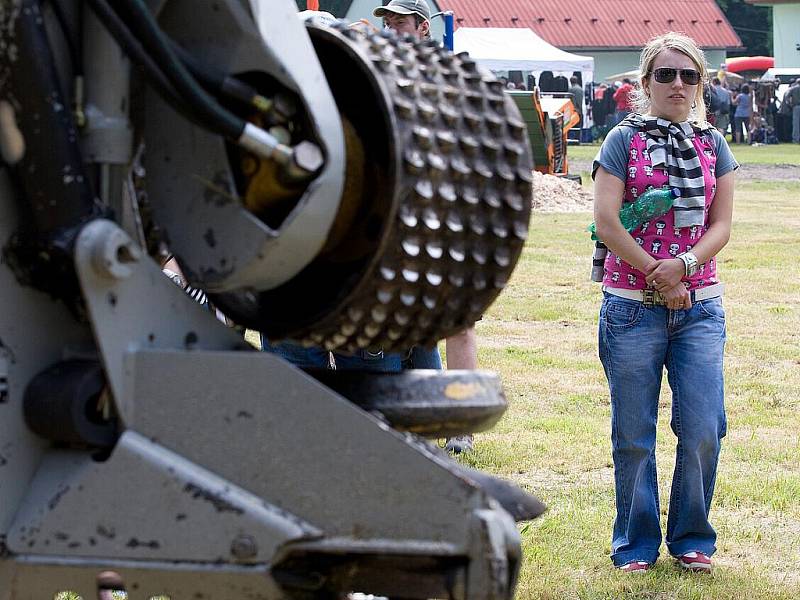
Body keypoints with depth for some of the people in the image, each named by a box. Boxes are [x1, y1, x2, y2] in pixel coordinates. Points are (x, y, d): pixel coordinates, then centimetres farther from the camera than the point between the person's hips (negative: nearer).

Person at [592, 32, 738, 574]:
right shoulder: (623, 141, 0)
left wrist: (683, 264, -14)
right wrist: (659, 278, -10)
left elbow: (721, 225, 4)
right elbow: (607, 223, -7)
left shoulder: (713, 145, 10)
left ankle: (691, 538, 14)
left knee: (703, 430, -4)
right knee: (634, 436, 3)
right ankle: (637, 543, 16)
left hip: (700, 307, 2)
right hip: (632, 306, -2)